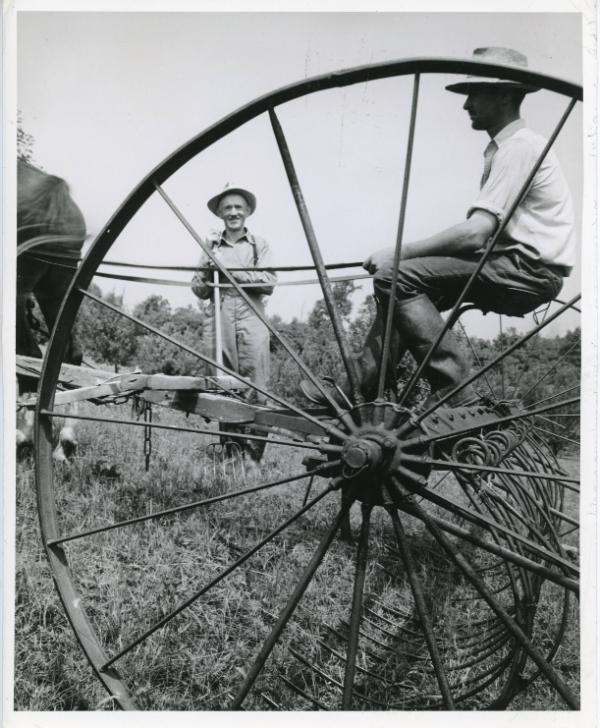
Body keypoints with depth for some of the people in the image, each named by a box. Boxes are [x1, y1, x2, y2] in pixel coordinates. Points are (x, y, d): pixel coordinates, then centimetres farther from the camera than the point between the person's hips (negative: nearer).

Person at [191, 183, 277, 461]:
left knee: (254, 388, -7)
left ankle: (254, 450, -1)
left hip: (251, 322, -2)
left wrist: (232, 271, -9)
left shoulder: (260, 245, 12)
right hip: (218, 321, 2)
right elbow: (198, 290, 15)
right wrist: (206, 273, -5)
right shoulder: (211, 245, 17)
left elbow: (269, 283, -3)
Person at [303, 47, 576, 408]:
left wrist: (399, 253, -17)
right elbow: (482, 232, 15)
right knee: (406, 279, 6)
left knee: (396, 276, -19)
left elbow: (475, 233, -22)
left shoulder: (519, 146, -11)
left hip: (531, 270, -10)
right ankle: (359, 387, 3)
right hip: (516, 267, 10)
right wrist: (402, 254, 5)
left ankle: (453, 391, -17)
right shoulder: (504, 147, 20)